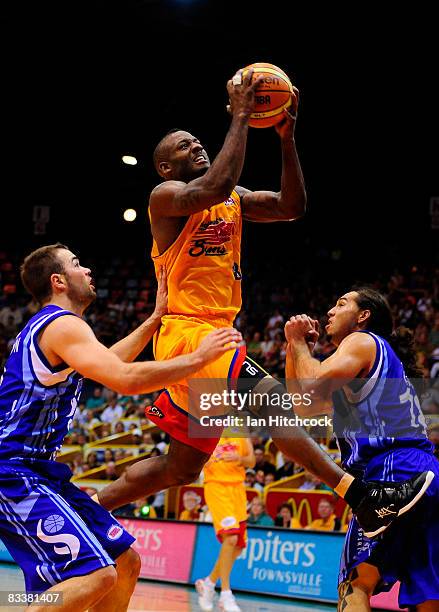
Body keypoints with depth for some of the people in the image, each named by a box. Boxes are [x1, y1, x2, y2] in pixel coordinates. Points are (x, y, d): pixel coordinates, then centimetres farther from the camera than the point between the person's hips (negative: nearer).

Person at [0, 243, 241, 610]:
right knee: (97, 574, -24)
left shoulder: (46, 326, 19)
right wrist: (198, 358, -17)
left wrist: (156, 318, 32)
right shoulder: (64, 325, -13)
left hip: (38, 470, 11)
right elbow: (126, 380, -27)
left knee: (125, 562, 10)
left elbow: (107, 364, 36)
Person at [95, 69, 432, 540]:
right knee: (272, 398, -26)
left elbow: (291, 207, 7)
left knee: (182, 466, 13)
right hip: (186, 332, -9)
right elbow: (216, 186, -26)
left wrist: (286, 138, -2)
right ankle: (363, 499, -34)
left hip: (215, 334, 9)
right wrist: (240, 116, -20)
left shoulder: (235, 200, 18)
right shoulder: (166, 196, -6)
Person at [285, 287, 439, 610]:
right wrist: (295, 349, 25)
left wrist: (298, 342, 6)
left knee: (356, 584, -16)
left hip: (393, 468, -10)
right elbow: (303, 406, 33)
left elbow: (314, 384, -12)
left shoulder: (362, 341, 5)